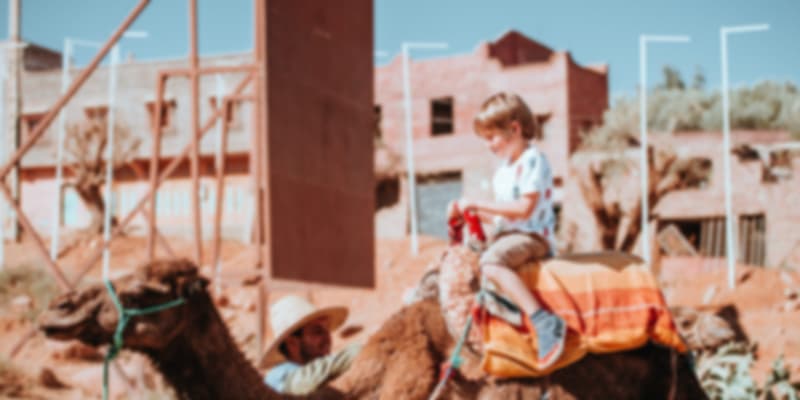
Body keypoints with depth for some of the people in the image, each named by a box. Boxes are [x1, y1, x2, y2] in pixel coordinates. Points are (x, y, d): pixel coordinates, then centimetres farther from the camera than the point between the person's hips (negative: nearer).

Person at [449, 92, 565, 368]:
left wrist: (478, 204, -19)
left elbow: (524, 208, -22)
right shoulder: (504, 169, 17)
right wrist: (469, 211, 4)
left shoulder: (533, 161, -12)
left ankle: (544, 322, -44)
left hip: (532, 236, -11)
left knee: (491, 263, -38)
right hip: (508, 235, 11)